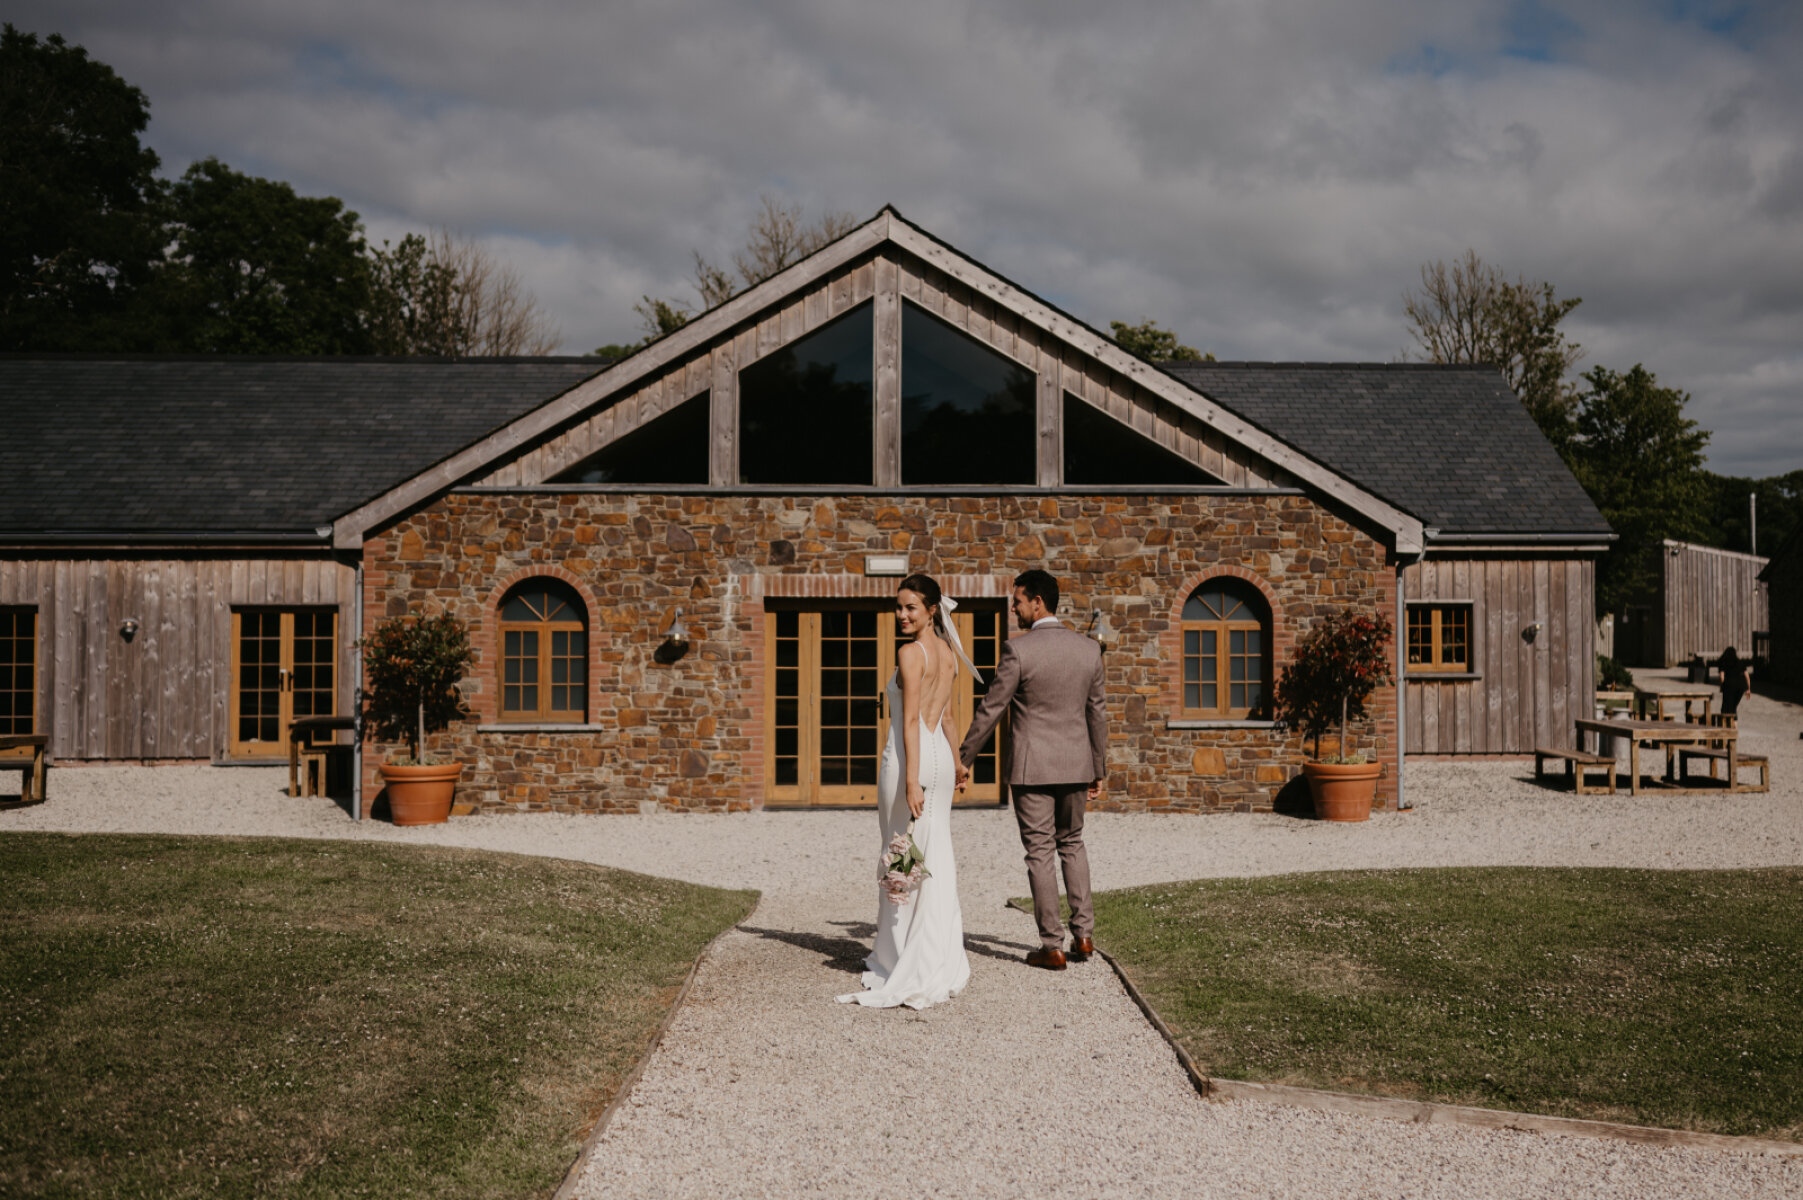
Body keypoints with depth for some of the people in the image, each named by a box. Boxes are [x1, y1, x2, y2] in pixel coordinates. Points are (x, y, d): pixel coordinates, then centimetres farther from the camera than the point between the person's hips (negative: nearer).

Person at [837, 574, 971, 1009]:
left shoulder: (910, 652, -12)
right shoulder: (948, 653, 12)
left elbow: (911, 719, -17)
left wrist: (910, 779, -20)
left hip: (910, 758, -8)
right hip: (941, 758, 8)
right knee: (937, 861, 10)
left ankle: (904, 958, 11)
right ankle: (941, 960, 14)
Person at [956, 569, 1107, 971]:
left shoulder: (1018, 649, -13)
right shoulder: (1088, 649, 2)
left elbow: (990, 710, -10)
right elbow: (1097, 714, 8)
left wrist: (964, 759, 0)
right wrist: (1100, 770, 16)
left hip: (1032, 767, -5)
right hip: (1075, 764, 5)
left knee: (1040, 853, 3)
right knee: (1072, 844, 21)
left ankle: (1052, 947, 7)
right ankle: (1083, 934, 17)